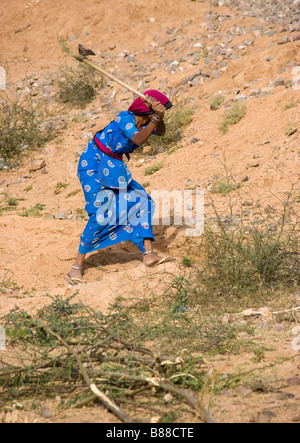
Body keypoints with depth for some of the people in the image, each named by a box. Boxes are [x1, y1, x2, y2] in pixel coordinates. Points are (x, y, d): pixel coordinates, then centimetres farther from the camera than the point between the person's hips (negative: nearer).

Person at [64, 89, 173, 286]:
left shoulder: (144, 121, 0)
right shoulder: (125, 118, -23)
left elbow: (161, 132, -16)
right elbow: (138, 139, -39)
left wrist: (160, 117, -35)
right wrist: (155, 118, -45)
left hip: (113, 167, 9)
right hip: (93, 165, -9)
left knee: (141, 201, -1)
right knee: (101, 214, -15)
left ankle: (149, 254, -1)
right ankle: (76, 268, -7)